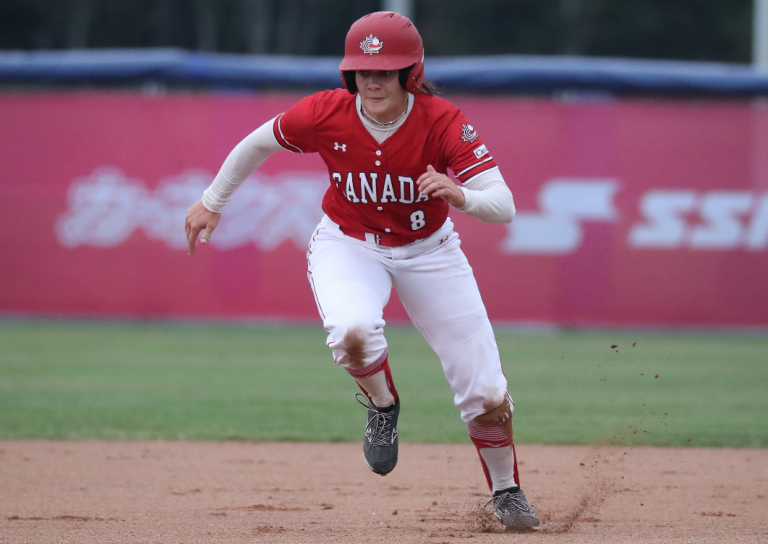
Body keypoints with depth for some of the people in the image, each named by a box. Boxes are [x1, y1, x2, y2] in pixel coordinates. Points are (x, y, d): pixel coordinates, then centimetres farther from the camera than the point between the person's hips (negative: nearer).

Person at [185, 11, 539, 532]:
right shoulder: (325, 114, -22)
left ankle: (506, 491, 25)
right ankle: (383, 406, 1)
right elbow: (259, 142, -2)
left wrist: (460, 195, -52)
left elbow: (504, 206, -31)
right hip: (348, 246, 0)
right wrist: (212, 203, 7)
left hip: (428, 250, 0)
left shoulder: (443, 122, -26)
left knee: (487, 394, -4)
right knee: (353, 332, -35)